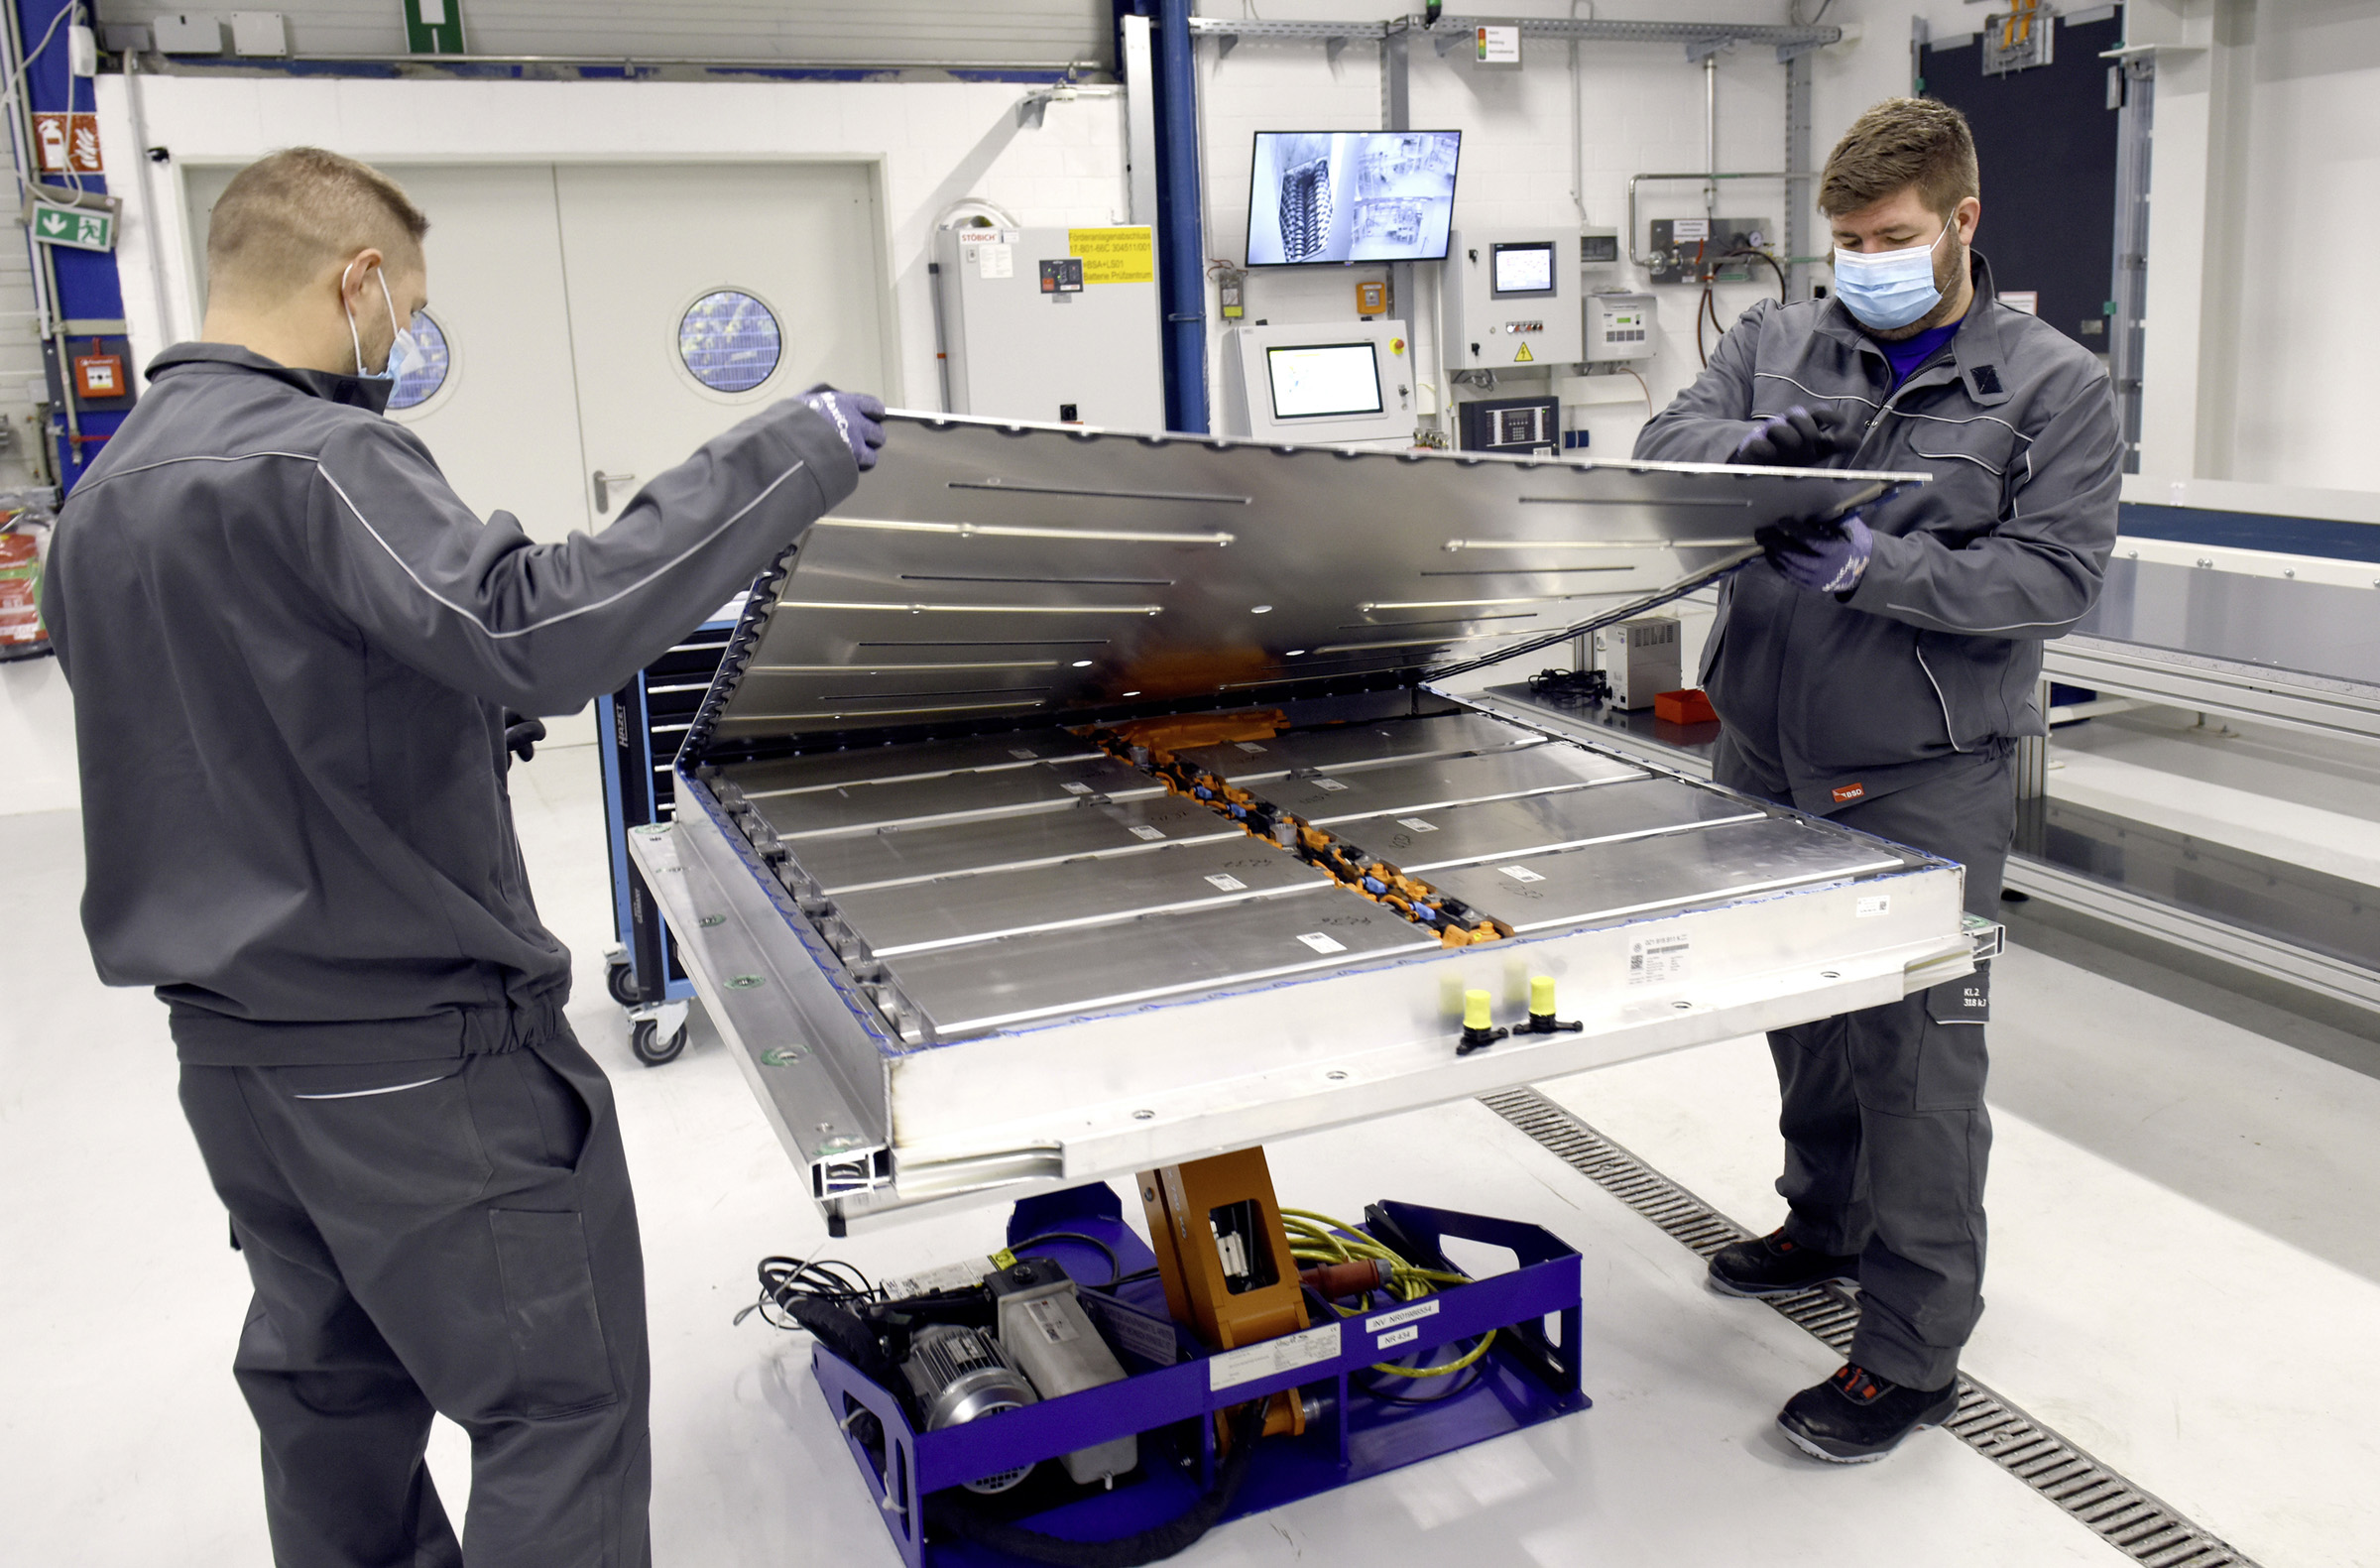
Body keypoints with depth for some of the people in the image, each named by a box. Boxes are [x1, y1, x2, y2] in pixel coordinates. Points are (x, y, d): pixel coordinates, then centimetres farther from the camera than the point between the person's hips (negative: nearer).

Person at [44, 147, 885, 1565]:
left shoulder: (106, 495, 11)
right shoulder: (312, 461, -19)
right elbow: (536, 629, -34)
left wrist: (465, 703, 20)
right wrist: (789, 456, -28)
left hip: (232, 1041, 10)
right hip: (413, 1058, -9)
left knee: (333, 1382, 21)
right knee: (563, 1399, 1)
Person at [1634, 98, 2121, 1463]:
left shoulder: (2055, 386, -2)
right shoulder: (1778, 340, 9)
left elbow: (2059, 573, -10)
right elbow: (1667, 447, -1)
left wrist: (1871, 567, -24)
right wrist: (1748, 443, -24)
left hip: (1922, 779, -4)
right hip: (1766, 753, 5)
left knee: (1916, 1054, -1)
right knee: (1805, 1013, 20)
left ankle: (1914, 1352, 12)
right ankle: (1827, 1225, 42)